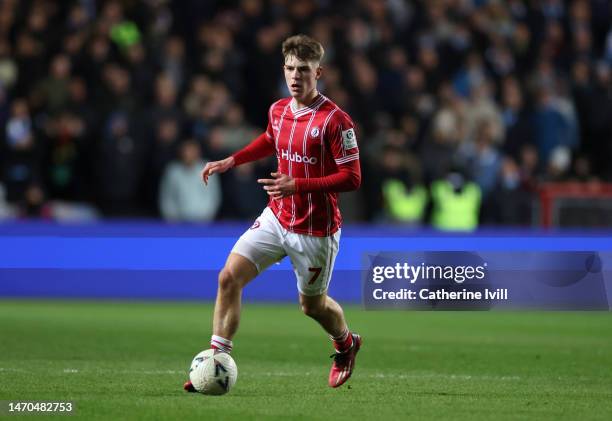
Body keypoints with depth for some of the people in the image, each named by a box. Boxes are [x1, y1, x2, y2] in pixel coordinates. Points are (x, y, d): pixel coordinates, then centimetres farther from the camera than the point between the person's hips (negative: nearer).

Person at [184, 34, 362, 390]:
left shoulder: (335, 120, -19)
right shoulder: (278, 111, 2)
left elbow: (352, 178, -20)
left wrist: (298, 185, -28)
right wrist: (231, 161, 15)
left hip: (315, 230, -5)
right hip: (276, 218, 5)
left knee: (312, 304, 13)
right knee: (229, 277, -11)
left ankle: (346, 344, 46)